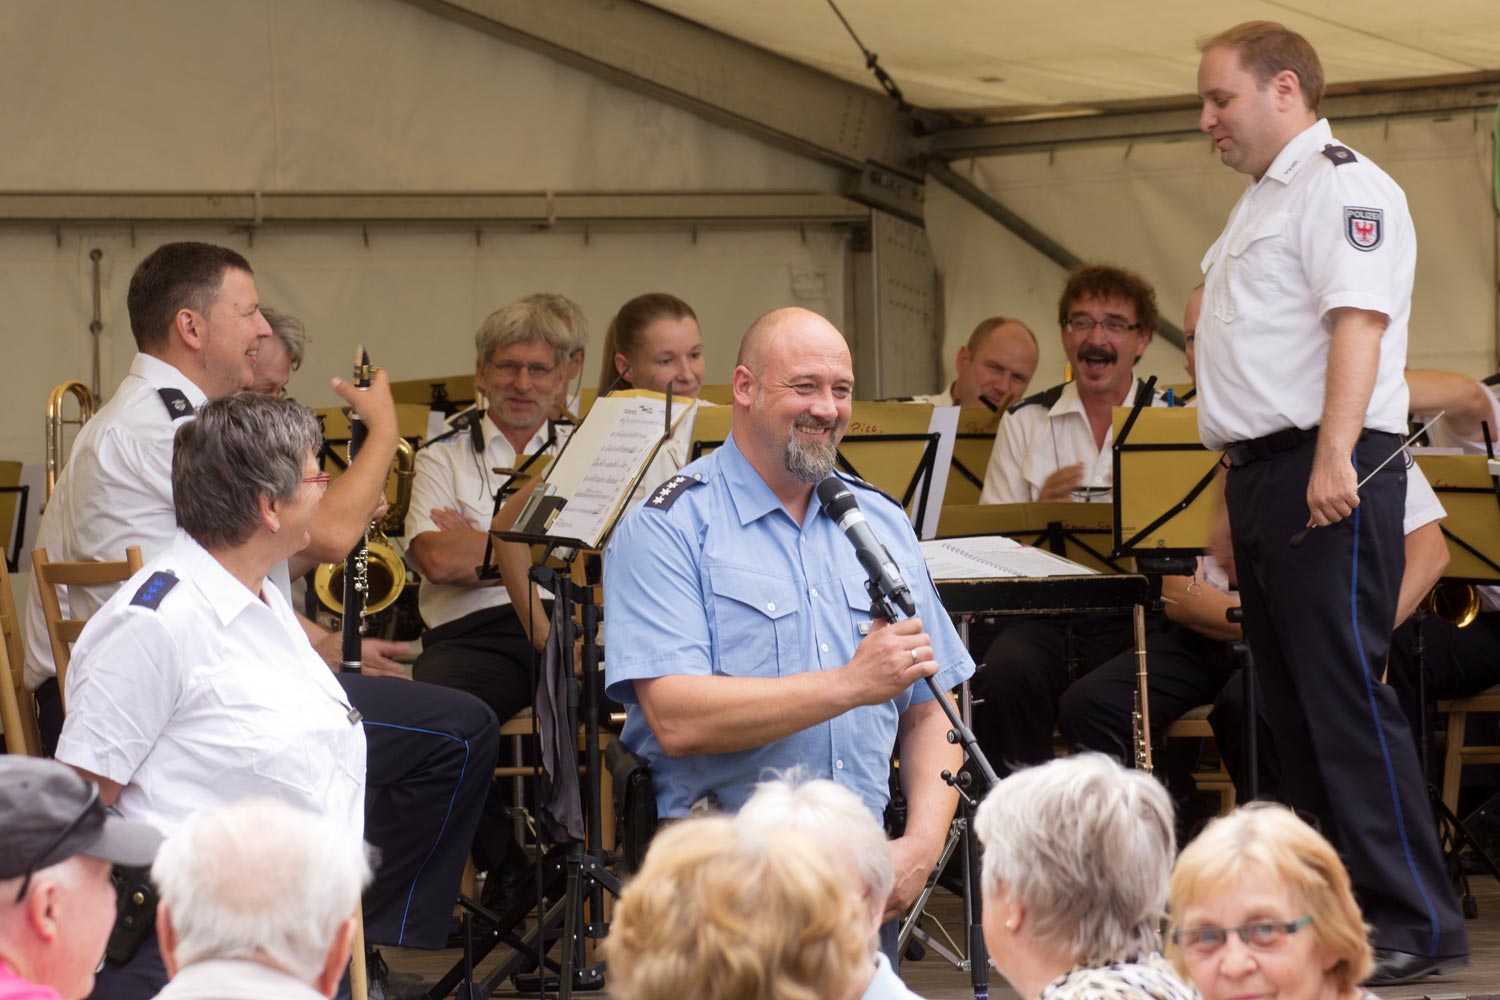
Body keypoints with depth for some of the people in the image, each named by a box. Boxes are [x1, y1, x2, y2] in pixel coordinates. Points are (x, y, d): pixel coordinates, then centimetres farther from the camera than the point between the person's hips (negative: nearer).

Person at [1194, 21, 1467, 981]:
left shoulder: (1342, 186, -8)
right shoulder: (1263, 203, 23)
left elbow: (1357, 321, -21)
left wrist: (1333, 459, -31)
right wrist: (1239, 502, 22)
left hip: (1327, 479, -10)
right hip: (1265, 475, 10)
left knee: (1344, 697, -12)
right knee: (1293, 707, 9)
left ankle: (1417, 922, -11)